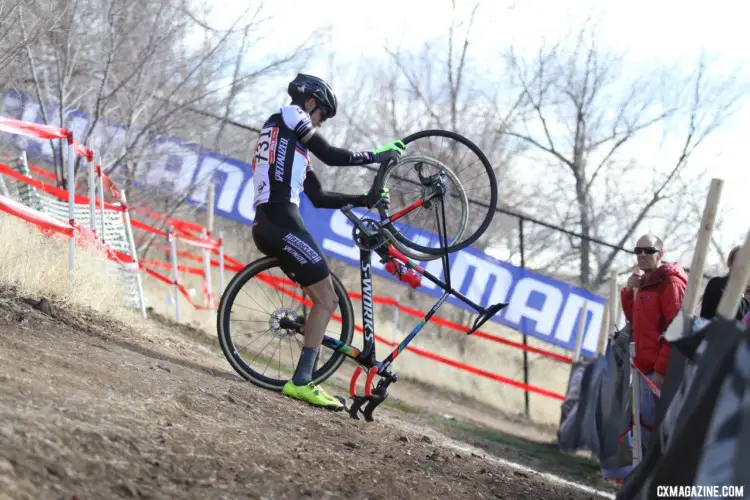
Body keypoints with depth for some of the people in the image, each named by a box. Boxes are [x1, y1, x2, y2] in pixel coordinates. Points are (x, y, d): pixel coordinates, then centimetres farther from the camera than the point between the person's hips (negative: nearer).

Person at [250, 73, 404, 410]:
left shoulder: (291, 142, 32)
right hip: (281, 223, -10)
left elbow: (319, 198, 27)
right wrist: (379, 155, 6)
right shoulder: (289, 115, 4)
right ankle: (301, 382, -17)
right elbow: (331, 156, -3)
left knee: (324, 300, 9)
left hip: (266, 226, 10)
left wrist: (364, 200, 22)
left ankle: (304, 379, 6)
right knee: (326, 300, -11)